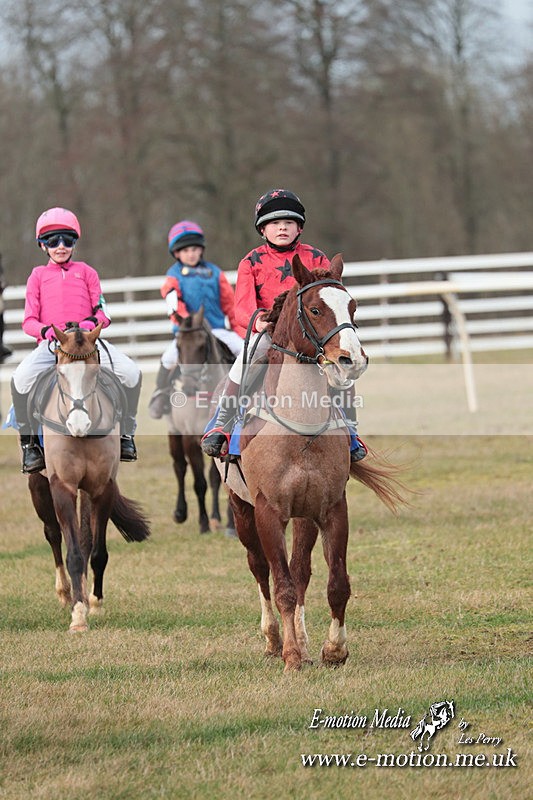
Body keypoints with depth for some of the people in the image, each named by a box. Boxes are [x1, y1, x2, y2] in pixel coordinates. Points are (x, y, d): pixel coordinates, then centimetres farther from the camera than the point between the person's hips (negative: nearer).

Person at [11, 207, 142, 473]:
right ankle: (29, 441, -15)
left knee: (130, 373, -25)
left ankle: (125, 434, -6)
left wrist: (92, 322, -11)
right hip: (50, 342, -1)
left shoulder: (85, 272, 22)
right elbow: (29, 320, 12)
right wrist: (45, 330, -11)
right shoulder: (38, 276, 20)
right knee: (21, 380, -33)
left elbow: (102, 312, 14)